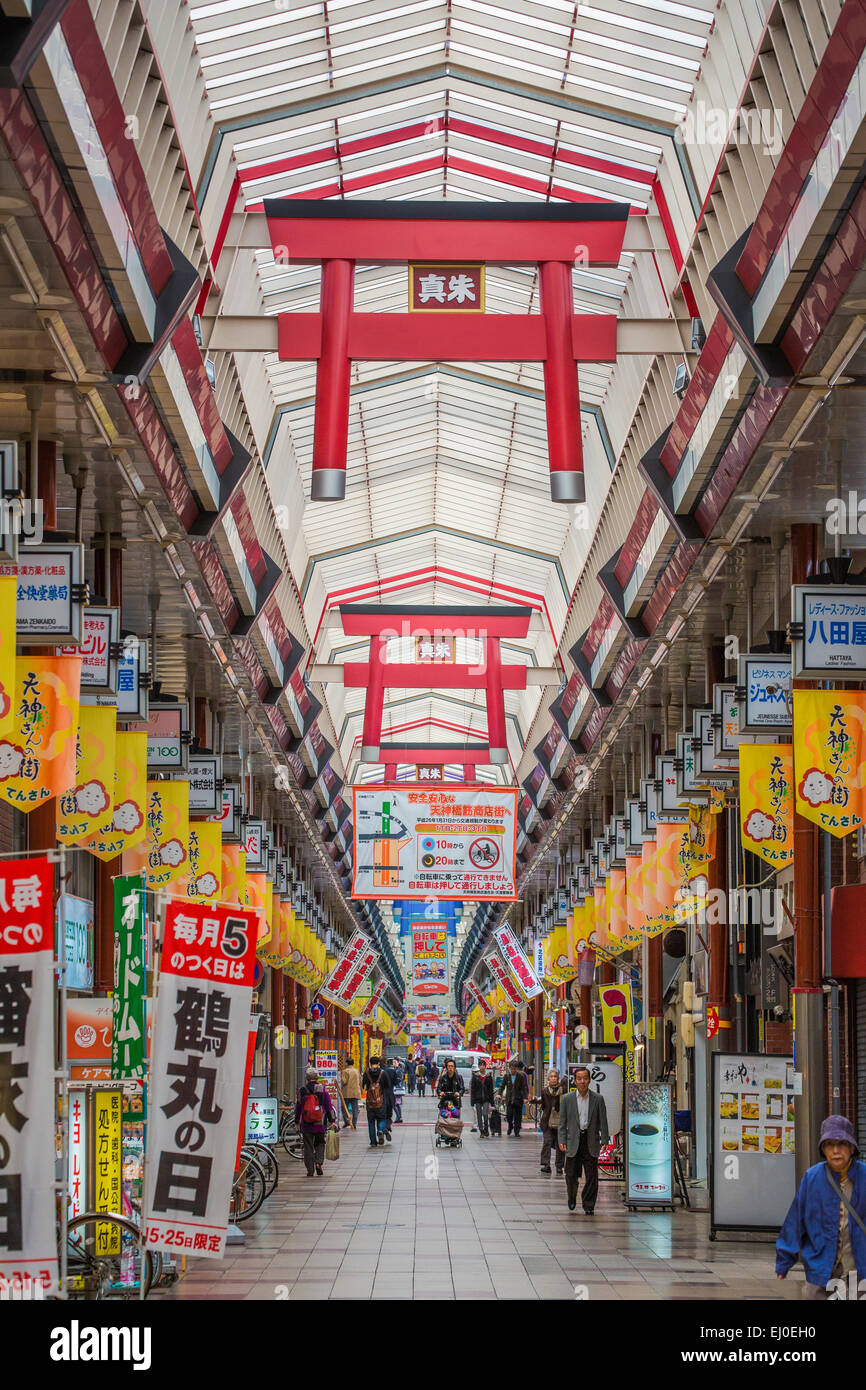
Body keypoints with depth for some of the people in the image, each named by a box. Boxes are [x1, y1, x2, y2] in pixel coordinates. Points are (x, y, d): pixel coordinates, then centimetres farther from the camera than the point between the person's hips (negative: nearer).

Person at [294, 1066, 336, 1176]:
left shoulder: (302, 1090, 0)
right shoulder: (322, 1089, -4)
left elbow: (298, 1107, 7)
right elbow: (329, 1106, -1)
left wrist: (297, 1121, 19)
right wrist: (332, 1120, 6)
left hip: (306, 1124, 0)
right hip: (320, 1124, 0)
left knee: (308, 1147, 6)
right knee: (320, 1144, 16)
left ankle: (310, 1170, 4)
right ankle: (318, 1162, -5)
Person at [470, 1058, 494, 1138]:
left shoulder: (488, 1076, 5)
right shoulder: (475, 1076, 3)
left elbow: (491, 1089, 8)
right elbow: (472, 1088, 3)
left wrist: (491, 1100, 3)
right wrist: (472, 1100, -3)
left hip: (486, 1099, -1)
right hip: (478, 1098, 1)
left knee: (485, 1114, -15)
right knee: (479, 1115, 1)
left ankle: (486, 1130, 4)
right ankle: (481, 1132, 9)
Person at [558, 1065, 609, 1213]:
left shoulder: (598, 1099, 2)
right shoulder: (567, 1099, 3)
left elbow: (603, 1122, 2)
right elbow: (562, 1122, 4)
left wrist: (604, 1140, -5)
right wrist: (562, 1141, -4)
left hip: (591, 1142, -1)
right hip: (573, 1141, 1)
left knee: (591, 1176, -2)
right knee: (571, 1175, 6)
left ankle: (589, 1206, 7)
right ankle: (572, 1198, 33)